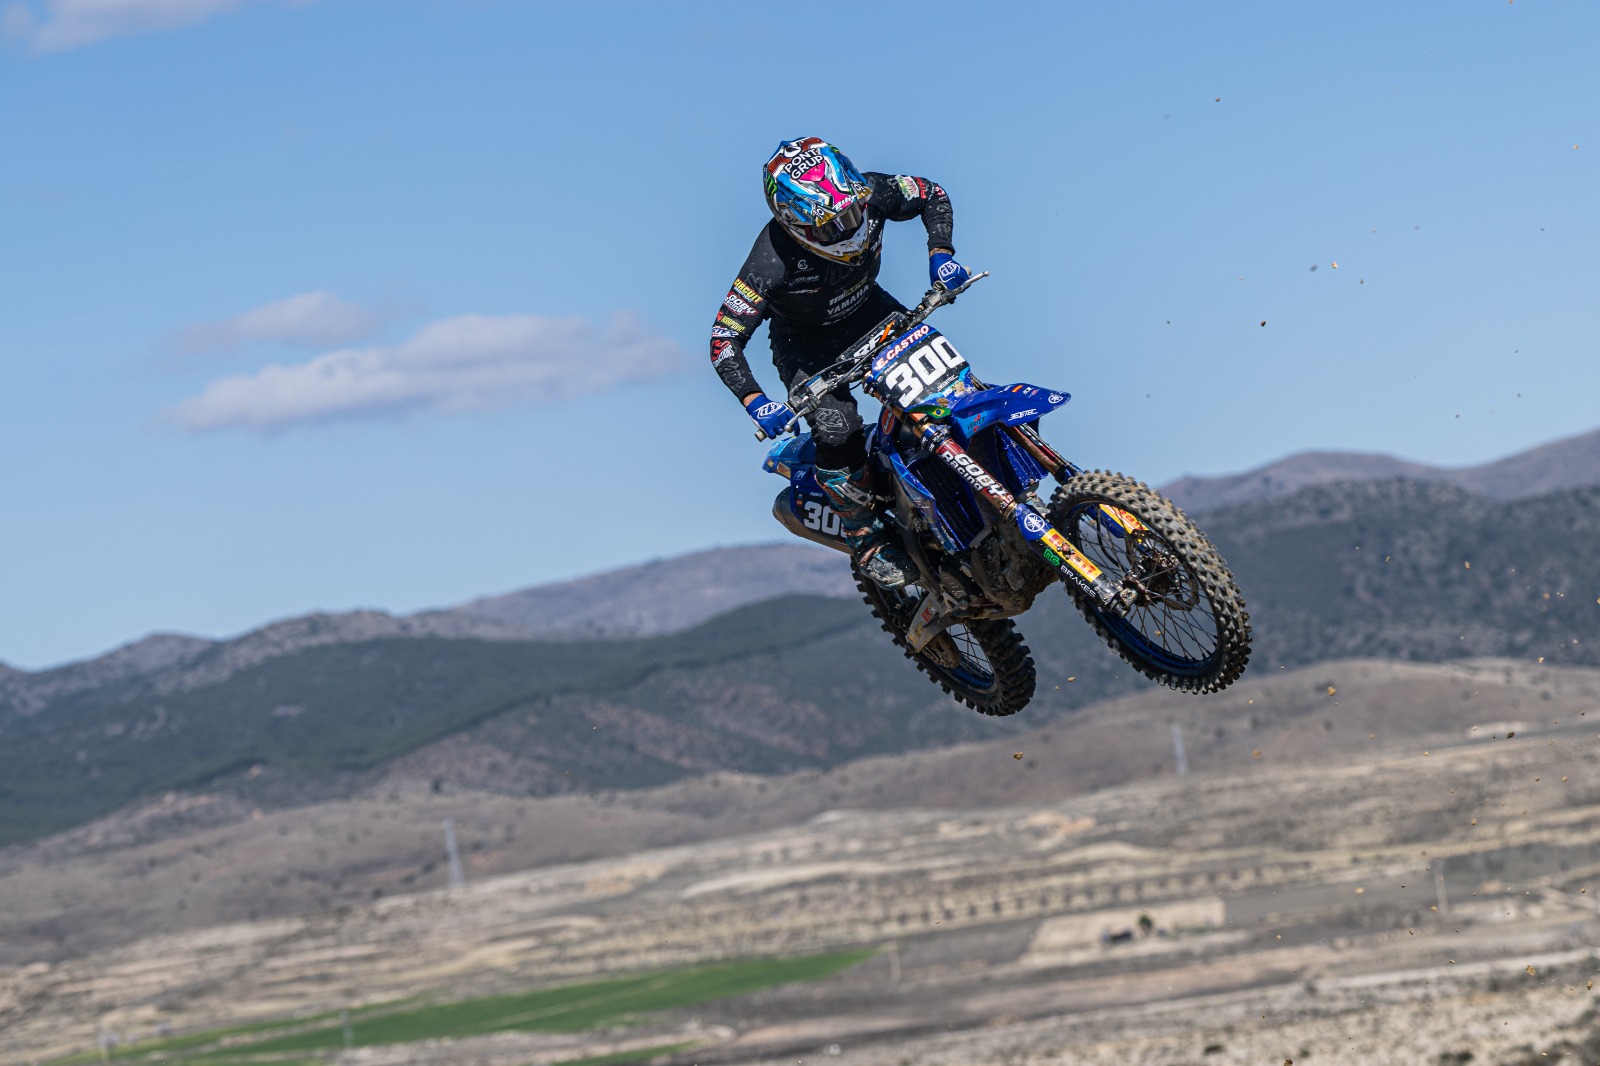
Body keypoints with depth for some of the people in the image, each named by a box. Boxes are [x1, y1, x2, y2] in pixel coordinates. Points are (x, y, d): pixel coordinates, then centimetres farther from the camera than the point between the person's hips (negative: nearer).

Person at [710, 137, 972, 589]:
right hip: (806, 342, -4)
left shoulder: (870, 194, -27)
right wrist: (755, 402, -42)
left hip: (868, 310, 4)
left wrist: (940, 254, -21)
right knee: (837, 432, -23)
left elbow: (933, 196, -6)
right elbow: (724, 340, -30)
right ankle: (864, 536, -2)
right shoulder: (771, 262, -37)